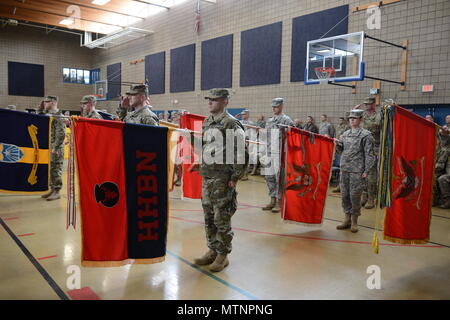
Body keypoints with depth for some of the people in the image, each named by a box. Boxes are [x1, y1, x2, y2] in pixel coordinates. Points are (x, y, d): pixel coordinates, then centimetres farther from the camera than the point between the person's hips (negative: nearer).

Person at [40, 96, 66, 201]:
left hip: (56, 149, -9)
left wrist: (55, 148, -21)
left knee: (56, 170, -4)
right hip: (48, 147, 9)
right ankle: (52, 189, 23)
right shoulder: (48, 115, 15)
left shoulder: (58, 116, -14)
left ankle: (57, 192, 3)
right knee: (50, 169, 14)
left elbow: (61, 134, -20)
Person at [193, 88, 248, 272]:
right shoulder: (207, 122, 13)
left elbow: (241, 154, -14)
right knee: (208, 218, 14)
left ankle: (223, 255, 14)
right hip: (206, 178, 8)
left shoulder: (232, 124, -12)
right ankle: (212, 250, 28)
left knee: (222, 219, 0)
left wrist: (235, 178, -14)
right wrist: (202, 170, 16)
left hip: (222, 180, -8)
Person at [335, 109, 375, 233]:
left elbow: (369, 154, -6)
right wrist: (337, 144, -2)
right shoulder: (345, 134, 13)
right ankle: (347, 219, 20)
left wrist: (366, 171, -12)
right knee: (345, 194, 8)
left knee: (355, 195, -1)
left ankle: (354, 221, 12)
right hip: (344, 169, 5)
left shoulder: (366, 135, -4)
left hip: (357, 171, -5)